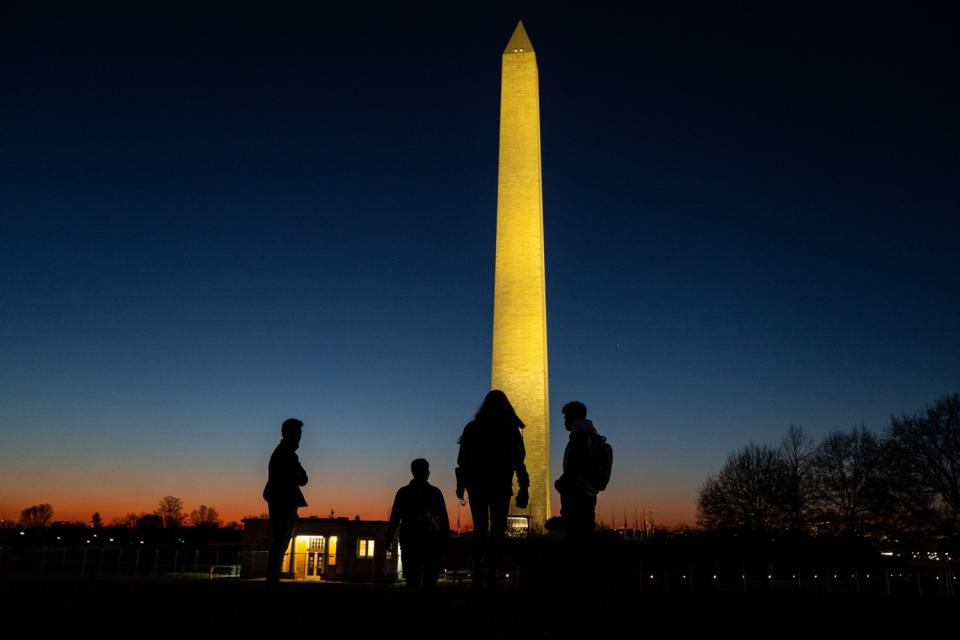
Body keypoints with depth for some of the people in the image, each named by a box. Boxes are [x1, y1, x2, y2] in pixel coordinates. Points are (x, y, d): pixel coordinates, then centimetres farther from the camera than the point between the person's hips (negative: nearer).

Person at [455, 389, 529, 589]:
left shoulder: (472, 429, 0)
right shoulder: (512, 430, -1)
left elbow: (463, 460, 1)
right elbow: (519, 462, -2)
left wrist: (461, 486, 9)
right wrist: (523, 489, 2)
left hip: (478, 487, 1)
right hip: (501, 488, -1)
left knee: (480, 529, 10)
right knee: (497, 530, 5)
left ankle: (478, 571, -1)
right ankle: (491, 574, -3)